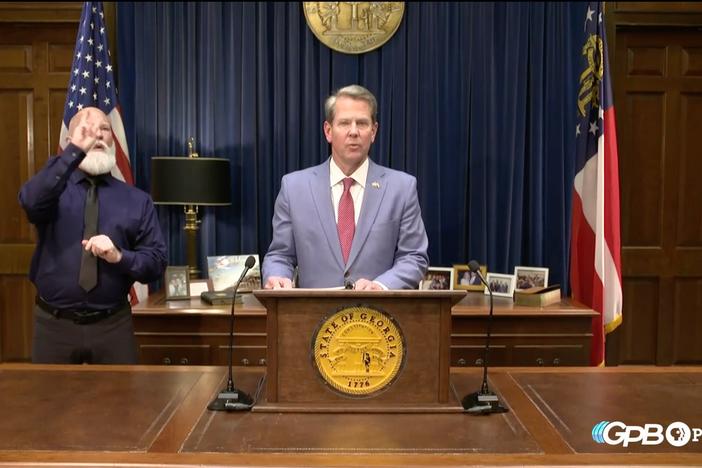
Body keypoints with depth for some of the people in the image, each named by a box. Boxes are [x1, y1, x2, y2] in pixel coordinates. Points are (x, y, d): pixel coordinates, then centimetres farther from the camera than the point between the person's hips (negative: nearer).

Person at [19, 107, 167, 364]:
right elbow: (31, 201, -26)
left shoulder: (137, 199, 2)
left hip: (113, 325, 1)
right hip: (54, 324, 0)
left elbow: (156, 263, 0)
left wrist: (119, 256, -20)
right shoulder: (54, 187, 0)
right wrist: (75, 151, -36)